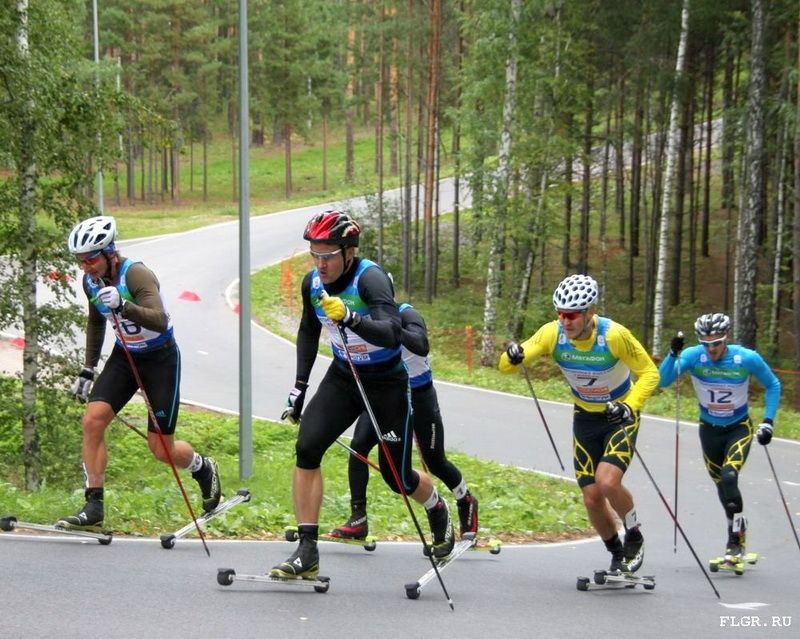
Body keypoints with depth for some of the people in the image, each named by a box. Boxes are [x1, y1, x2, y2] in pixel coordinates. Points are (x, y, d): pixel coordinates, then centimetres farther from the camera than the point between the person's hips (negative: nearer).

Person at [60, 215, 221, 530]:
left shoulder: (136, 275, -26)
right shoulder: (91, 281, -5)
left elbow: (159, 321, -40)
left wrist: (122, 305, -55)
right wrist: (88, 369, 14)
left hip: (160, 358, -6)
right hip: (124, 356, 6)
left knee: (161, 450, -3)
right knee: (92, 420, -16)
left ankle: (204, 469, 31)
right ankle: (93, 507, -11)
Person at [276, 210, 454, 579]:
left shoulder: (370, 279, -26)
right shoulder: (313, 282, -7)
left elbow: (391, 334, -41)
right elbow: (308, 330, 13)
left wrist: (350, 317, -56)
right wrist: (299, 385, 8)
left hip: (387, 383, -5)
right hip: (342, 378, 5)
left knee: (396, 475, 3)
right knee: (307, 448, -17)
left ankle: (437, 510, 39)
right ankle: (306, 552, -14)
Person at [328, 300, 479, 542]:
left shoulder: (406, 315, -22)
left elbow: (422, 347, -41)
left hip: (419, 397, -4)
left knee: (435, 462, 9)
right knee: (358, 445, -17)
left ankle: (466, 502, 39)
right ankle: (358, 519, -13)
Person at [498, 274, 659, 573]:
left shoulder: (614, 335, -27)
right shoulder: (553, 333, -18)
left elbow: (649, 373, -15)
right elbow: (507, 366, -18)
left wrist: (630, 407, -29)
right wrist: (512, 357, -41)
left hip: (620, 416, -4)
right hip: (585, 418, 4)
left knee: (607, 482, -25)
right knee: (592, 498, 0)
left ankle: (634, 535, 4)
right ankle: (618, 555, 24)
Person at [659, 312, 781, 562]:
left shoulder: (747, 359, -20)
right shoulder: (693, 356, -18)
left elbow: (773, 385, -3)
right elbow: (664, 380, -29)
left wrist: (768, 422, -10)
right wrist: (673, 354, -44)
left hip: (739, 429, -3)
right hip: (710, 429, 3)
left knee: (729, 477, -23)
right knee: (722, 484, 11)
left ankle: (735, 539, -13)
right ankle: (738, 533, 34)